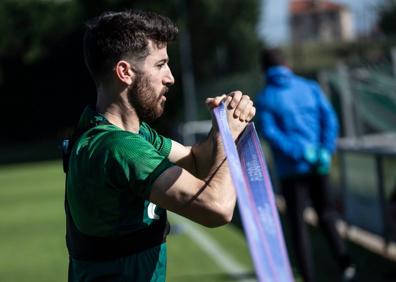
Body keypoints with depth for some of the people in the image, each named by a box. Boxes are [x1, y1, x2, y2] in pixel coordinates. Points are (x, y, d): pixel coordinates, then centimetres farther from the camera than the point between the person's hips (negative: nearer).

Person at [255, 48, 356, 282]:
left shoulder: (265, 98, -2)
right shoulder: (310, 88, 5)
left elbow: (270, 132, -14)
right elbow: (330, 119, -5)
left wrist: (298, 152, -17)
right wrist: (326, 151, -9)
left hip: (291, 168, -2)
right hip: (319, 166, 2)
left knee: (298, 223, 7)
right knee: (325, 214, 16)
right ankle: (345, 261, -3)